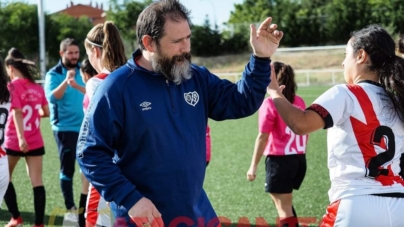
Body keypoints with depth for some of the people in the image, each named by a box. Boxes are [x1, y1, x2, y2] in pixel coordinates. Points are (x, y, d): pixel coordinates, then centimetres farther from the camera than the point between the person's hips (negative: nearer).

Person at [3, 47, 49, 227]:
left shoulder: (13, 86, -9)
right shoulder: (37, 87, 7)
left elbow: (17, 112, -18)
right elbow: (46, 112, 11)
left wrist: (21, 138, -23)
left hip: (14, 142, -4)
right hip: (35, 142, 4)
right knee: (37, 182, 1)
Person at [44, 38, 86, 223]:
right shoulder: (54, 74, -5)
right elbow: (52, 97, -19)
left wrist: (77, 86, -23)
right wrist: (66, 81, -33)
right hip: (65, 128, -4)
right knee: (67, 169, 0)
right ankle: (70, 208, 7)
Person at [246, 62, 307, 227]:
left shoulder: (270, 103, -11)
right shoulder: (299, 101, 7)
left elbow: (263, 137, -14)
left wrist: (253, 166, -11)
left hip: (280, 160, -7)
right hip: (299, 159, 7)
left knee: (284, 208, -2)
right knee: (284, 204, 25)